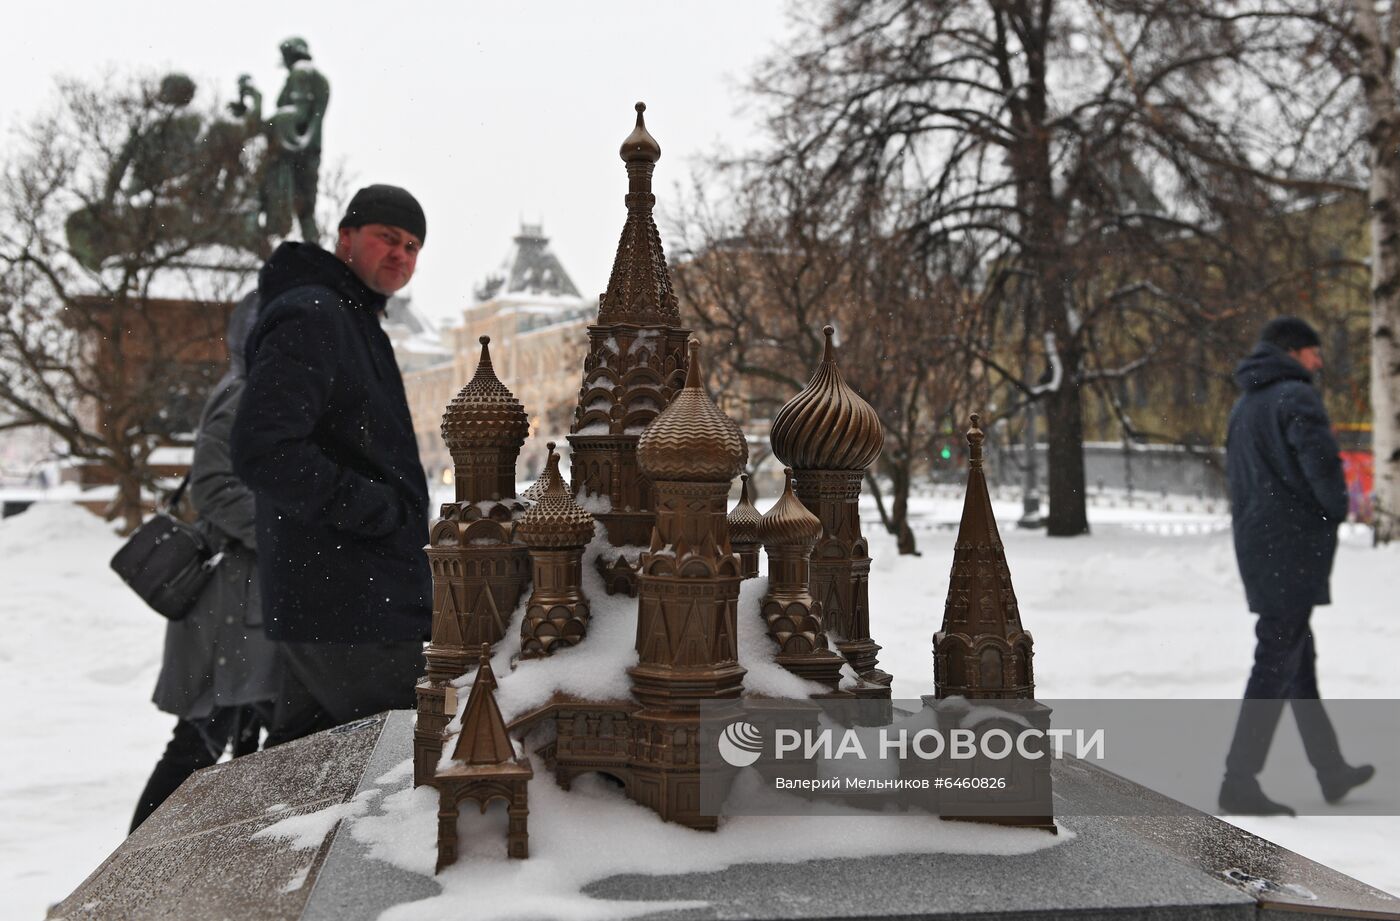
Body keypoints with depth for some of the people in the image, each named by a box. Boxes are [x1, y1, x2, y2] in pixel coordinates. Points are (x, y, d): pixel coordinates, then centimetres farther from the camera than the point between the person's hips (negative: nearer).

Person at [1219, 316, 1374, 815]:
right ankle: (1239, 780, -7)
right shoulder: (1296, 396, -11)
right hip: (1294, 547, -9)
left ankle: (1332, 771, 30)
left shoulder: (1243, 406, 16)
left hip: (1255, 546, 9)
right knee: (1276, 665, -6)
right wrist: (1337, 508, -7)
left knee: (1299, 660, 17)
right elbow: (1321, 459, -24)